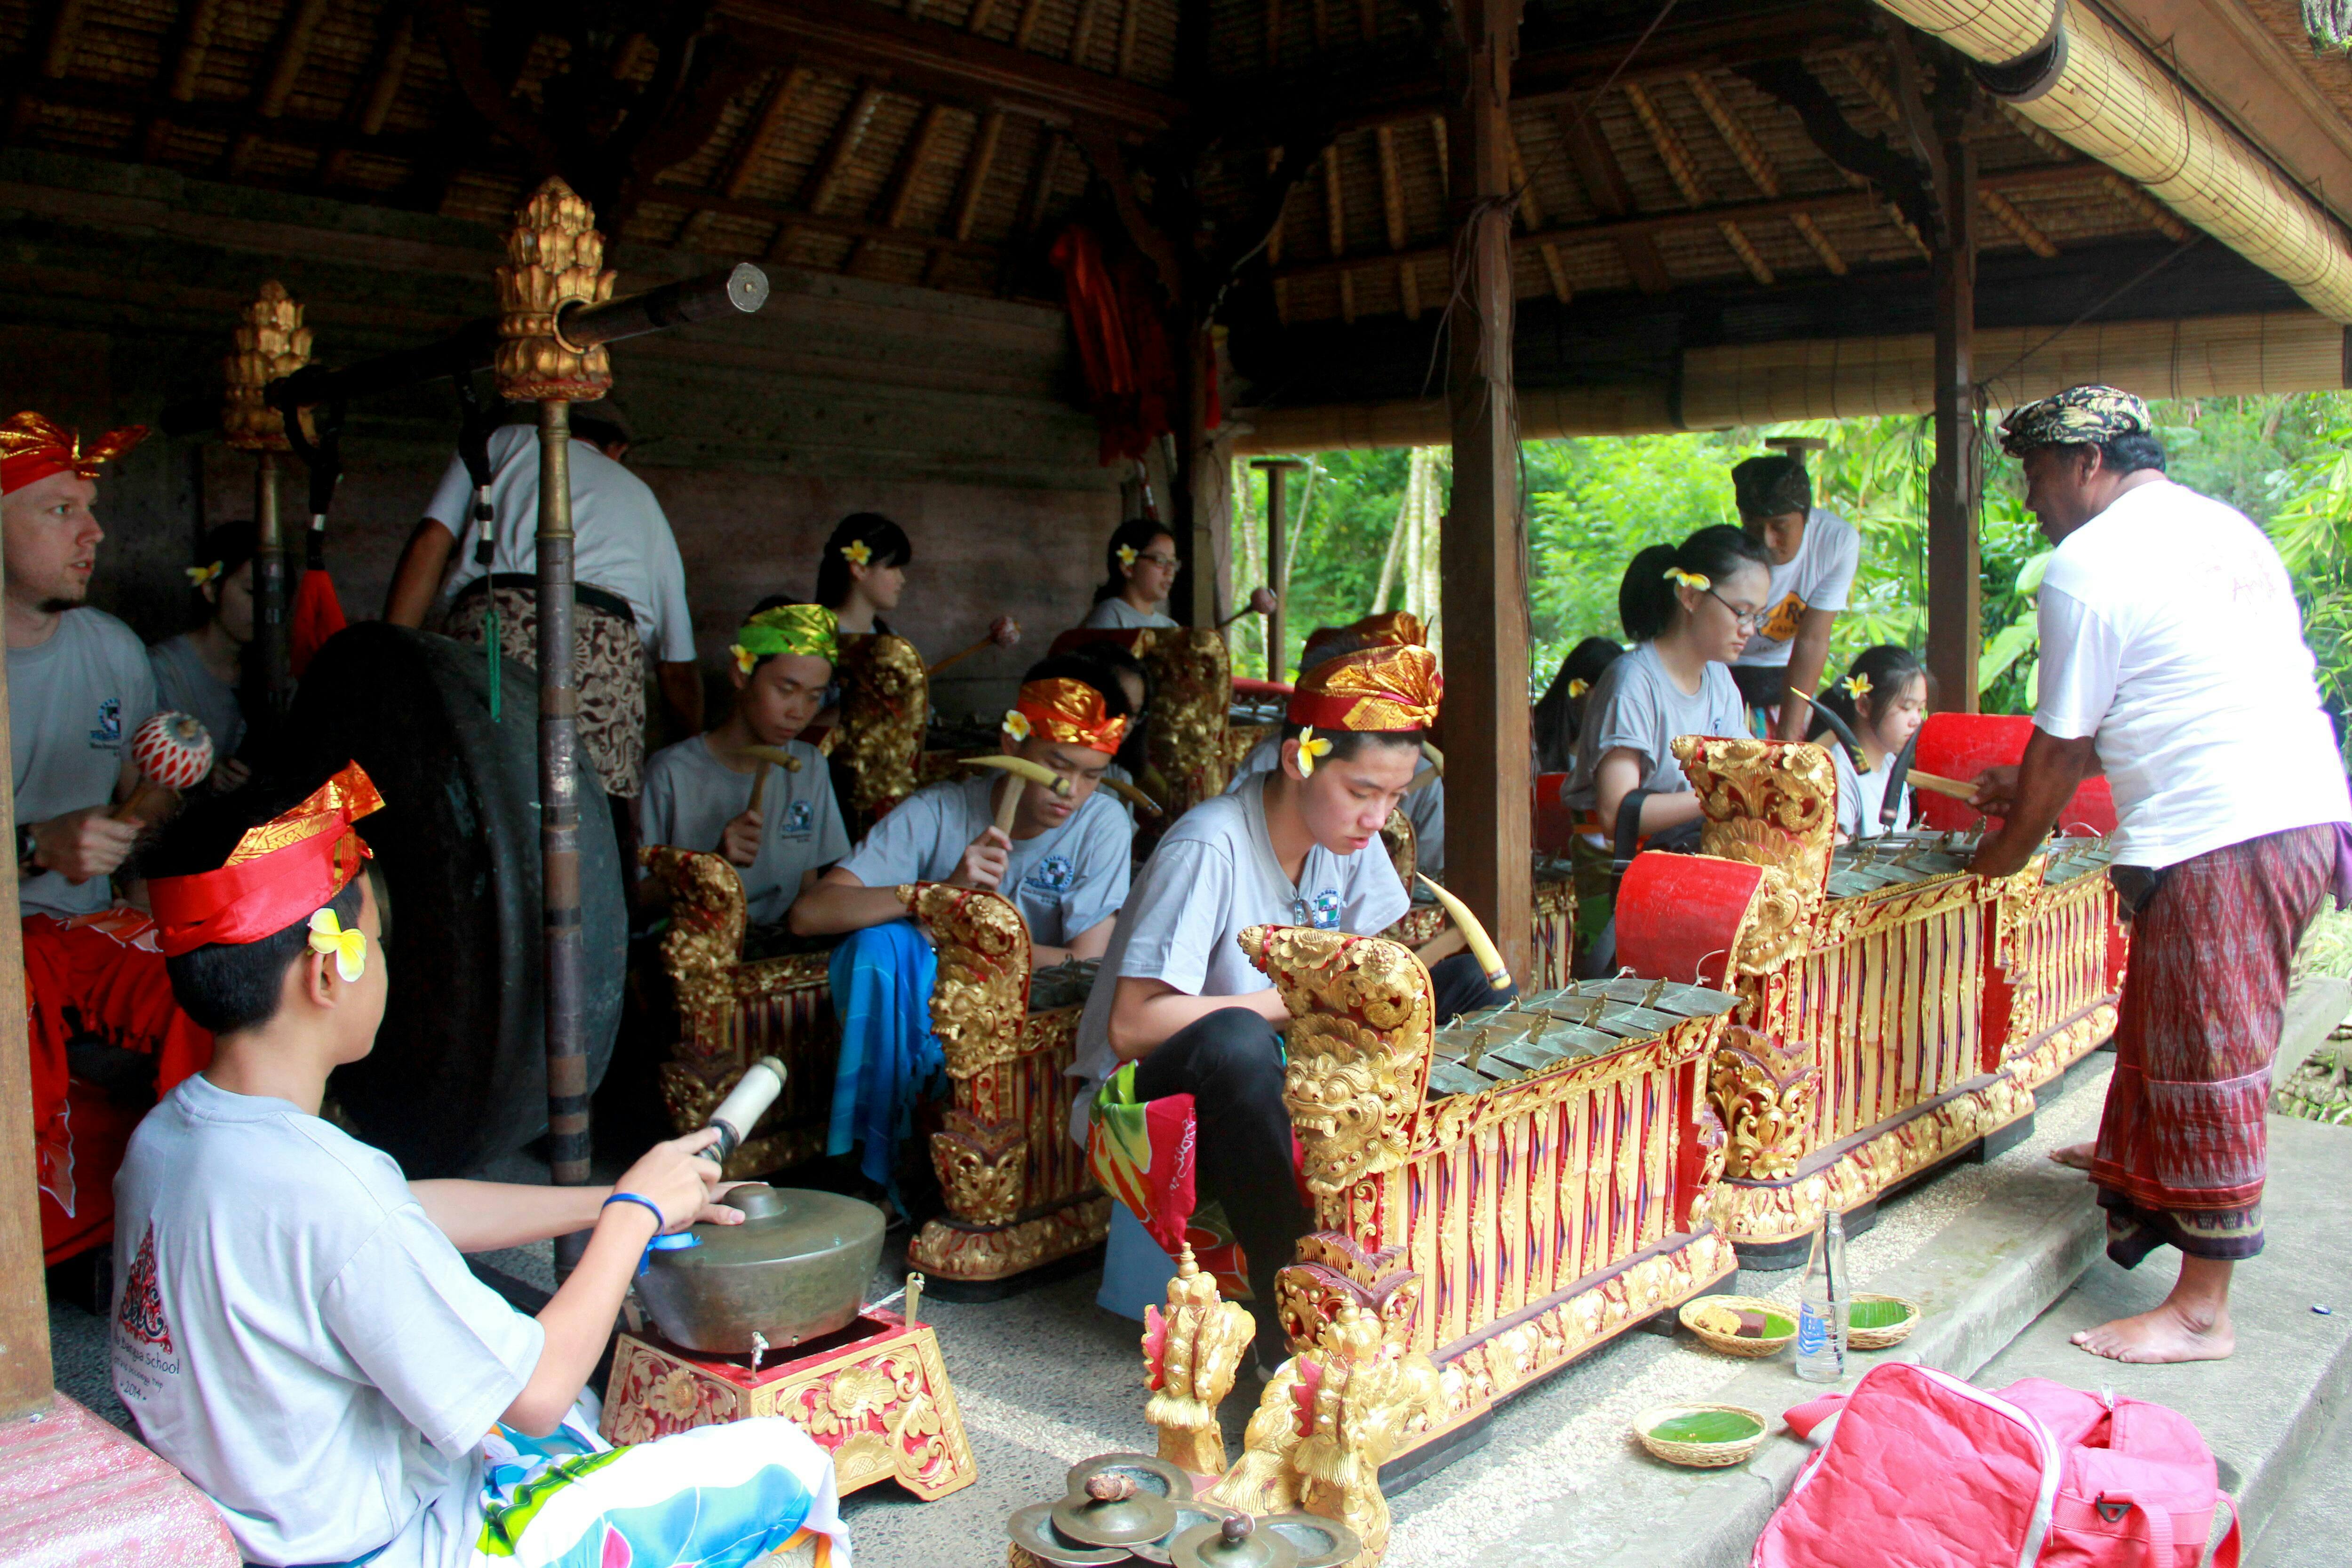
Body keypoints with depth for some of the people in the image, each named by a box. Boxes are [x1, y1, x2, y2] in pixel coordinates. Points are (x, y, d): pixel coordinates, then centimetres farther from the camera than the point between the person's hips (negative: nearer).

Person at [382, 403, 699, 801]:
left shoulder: (505, 441, 29)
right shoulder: (642, 500, 33)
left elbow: (429, 544, 12)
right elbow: (677, 667, 32)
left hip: (488, 624, -1)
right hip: (606, 646, 1)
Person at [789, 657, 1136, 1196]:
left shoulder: (1102, 824, -8)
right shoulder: (935, 813, -10)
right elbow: (809, 913, -20)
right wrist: (945, 892, -32)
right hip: (920, 1024, 0)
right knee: (880, 942, -27)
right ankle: (874, 1168, -18)